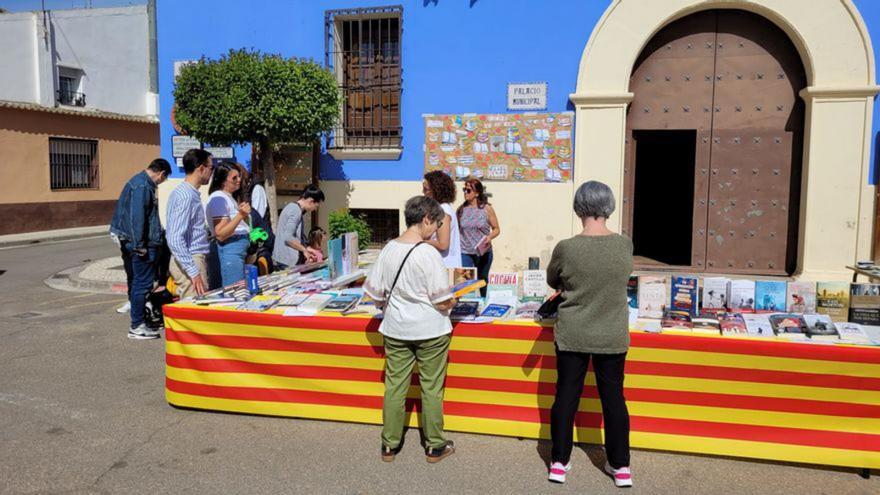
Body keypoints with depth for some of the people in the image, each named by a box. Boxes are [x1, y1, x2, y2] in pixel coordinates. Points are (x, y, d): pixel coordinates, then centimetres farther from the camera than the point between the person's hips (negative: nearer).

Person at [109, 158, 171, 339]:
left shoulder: (139, 181, 16)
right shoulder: (143, 186, -16)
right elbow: (137, 217, -22)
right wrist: (140, 245, -21)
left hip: (130, 242, 11)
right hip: (142, 244, -11)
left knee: (135, 282, 16)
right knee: (143, 284, -6)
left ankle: (138, 321, 27)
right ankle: (137, 326, -1)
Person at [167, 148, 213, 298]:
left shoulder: (183, 192, 14)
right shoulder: (186, 196, -17)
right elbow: (175, 240, -23)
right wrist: (193, 272, -22)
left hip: (193, 259, 10)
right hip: (191, 262, -10)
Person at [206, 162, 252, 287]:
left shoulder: (228, 197, 17)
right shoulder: (218, 198, -12)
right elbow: (220, 235, -20)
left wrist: (244, 214, 15)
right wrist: (240, 215, -26)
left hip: (239, 251, 10)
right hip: (229, 250, -10)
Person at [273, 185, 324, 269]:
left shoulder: (293, 207, 15)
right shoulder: (296, 211, -17)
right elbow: (288, 238, -25)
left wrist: (306, 249, 14)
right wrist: (305, 250, -13)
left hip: (286, 259, 10)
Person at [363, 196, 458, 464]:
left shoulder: (388, 249, -3)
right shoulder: (429, 253, -18)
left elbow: (376, 296, 2)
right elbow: (442, 302, -18)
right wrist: (453, 301, 4)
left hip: (396, 330, 4)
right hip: (430, 331, -4)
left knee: (394, 386, 13)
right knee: (431, 388, 10)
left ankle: (390, 446, 24)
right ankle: (434, 446, 24)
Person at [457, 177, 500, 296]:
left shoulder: (487, 209, -6)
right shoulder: (461, 209, -2)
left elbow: (496, 229, 0)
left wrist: (490, 237, -20)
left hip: (483, 252, 0)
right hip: (465, 252, 0)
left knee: (483, 280, 18)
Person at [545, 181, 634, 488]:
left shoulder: (566, 248, -16)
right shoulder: (625, 245, -10)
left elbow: (553, 282, 2)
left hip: (572, 337, -1)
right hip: (613, 338, 2)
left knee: (566, 396, 12)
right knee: (613, 398, 14)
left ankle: (559, 463, 22)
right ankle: (620, 466, 24)